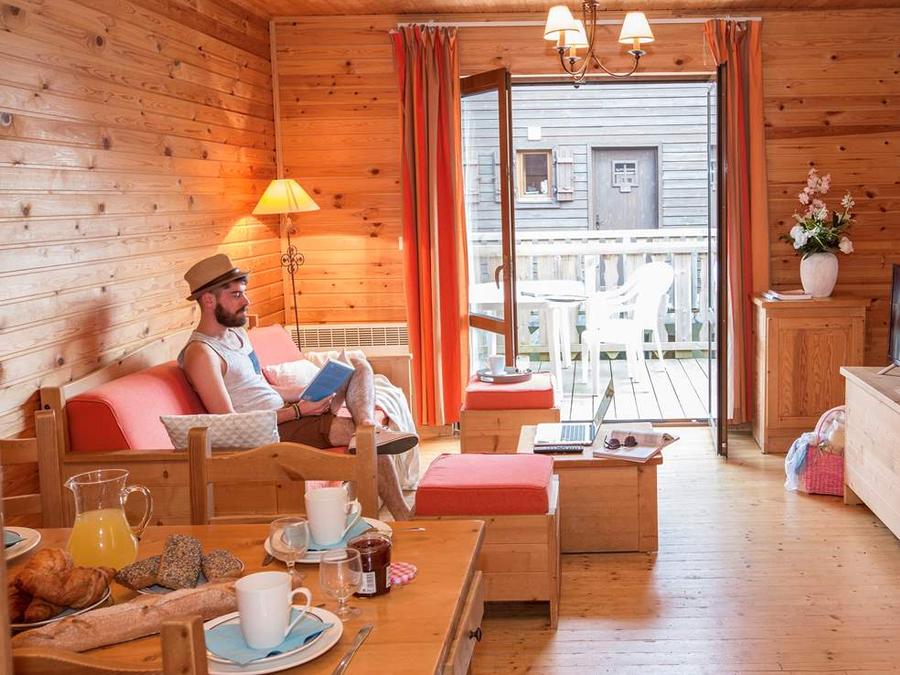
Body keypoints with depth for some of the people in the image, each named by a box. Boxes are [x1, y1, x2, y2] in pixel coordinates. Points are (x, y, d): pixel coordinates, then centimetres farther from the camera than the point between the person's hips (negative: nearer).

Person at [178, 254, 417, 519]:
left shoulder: (236, 332, 15)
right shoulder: (200, 353, -17)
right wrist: (298, 411, -20)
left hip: (284, 413, 10)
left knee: (358, 366, 0)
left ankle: (368, 427, -28)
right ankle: (402, 518, -21)